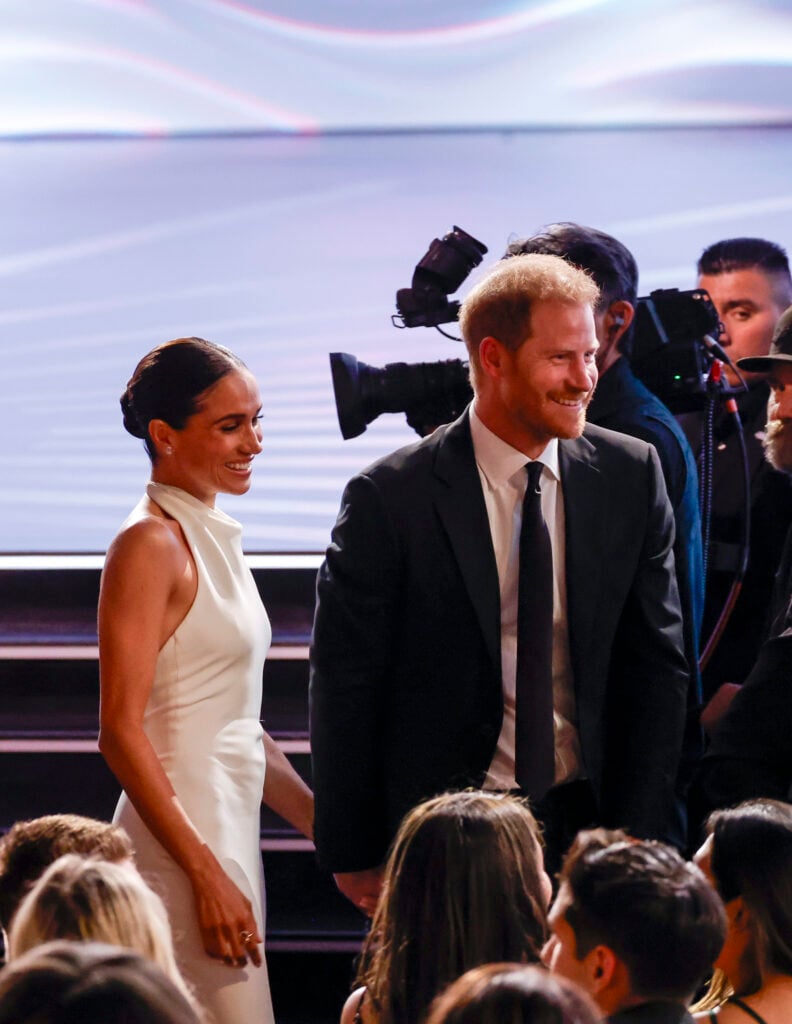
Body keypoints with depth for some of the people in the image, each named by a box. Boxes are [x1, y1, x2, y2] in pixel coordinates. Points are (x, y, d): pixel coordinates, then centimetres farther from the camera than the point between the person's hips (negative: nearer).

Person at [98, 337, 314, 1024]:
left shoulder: (215, 538, 16)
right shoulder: (150, 544, -11)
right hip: (182, 844, -9)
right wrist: (207, 875, -20)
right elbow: (121, 729, -17)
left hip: (228, 832, 9)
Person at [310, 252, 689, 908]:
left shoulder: (632, 476, 3)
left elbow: (656, 665, 6)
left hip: (588, 821, 3)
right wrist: (354, 856, -4)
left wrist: (638, 841, -1)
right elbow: (345, 687, -4)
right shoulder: (389, 498, -8)